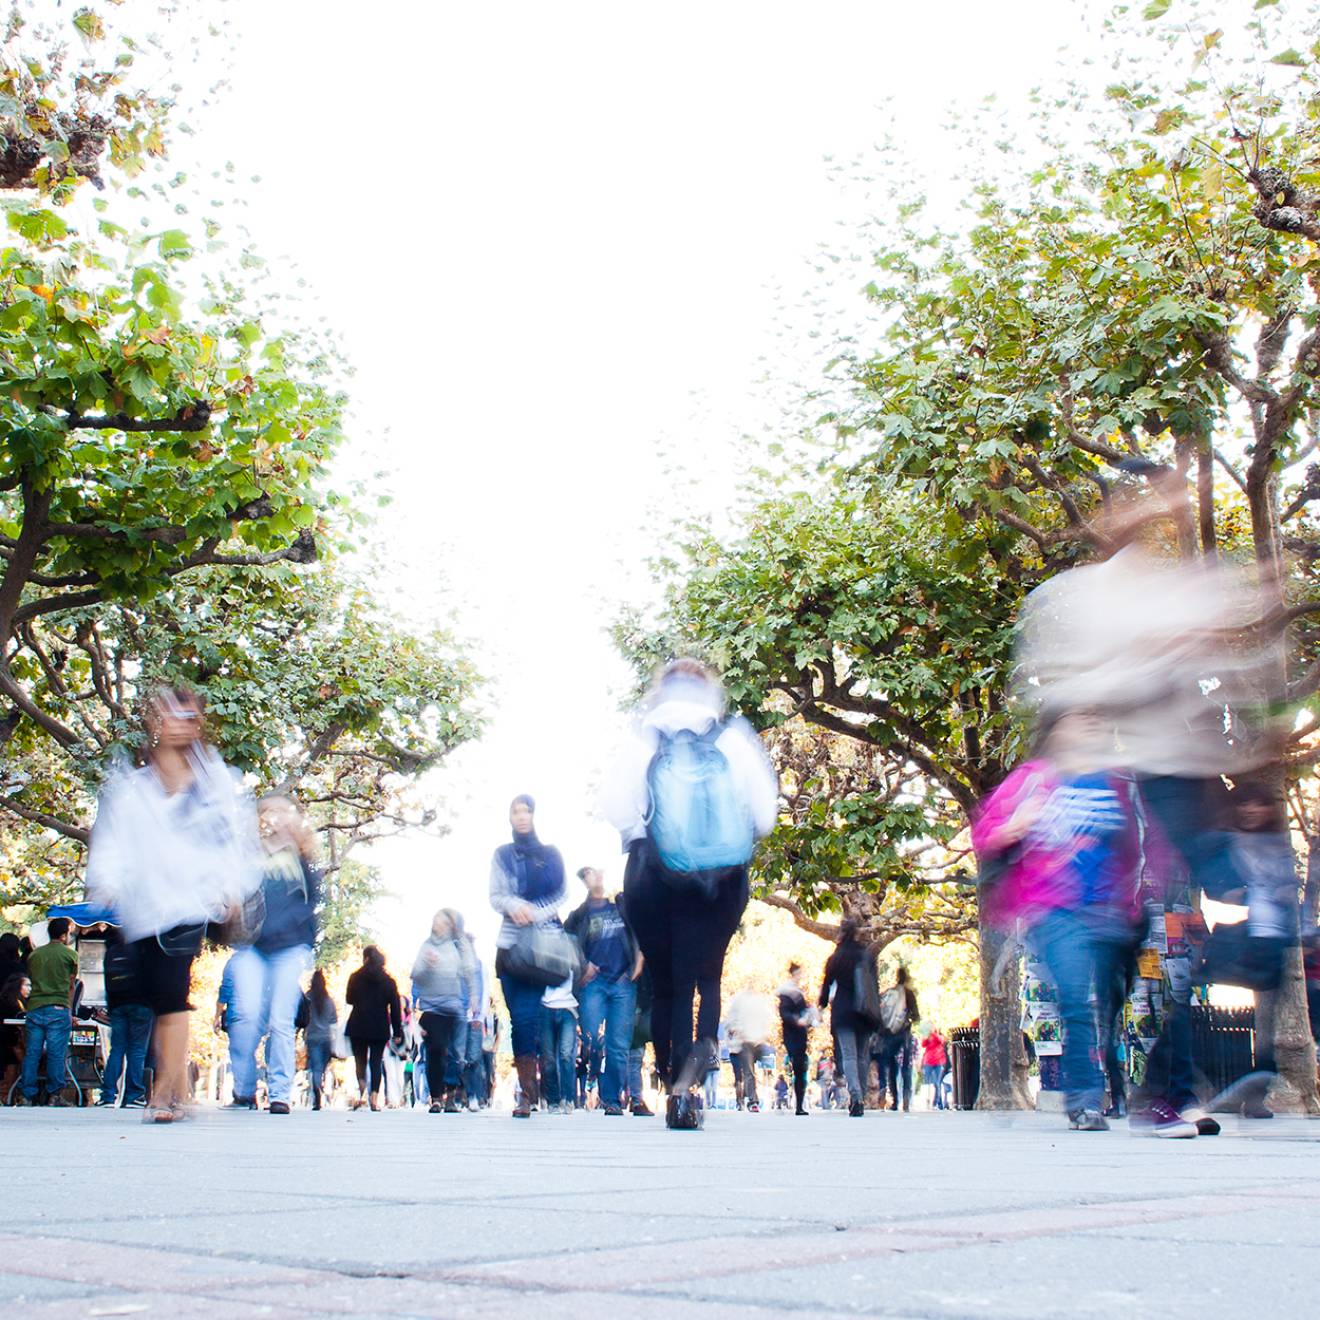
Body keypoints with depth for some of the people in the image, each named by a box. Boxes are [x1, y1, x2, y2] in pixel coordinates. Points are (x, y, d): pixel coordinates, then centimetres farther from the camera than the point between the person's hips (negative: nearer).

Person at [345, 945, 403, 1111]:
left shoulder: (356, 977, 0)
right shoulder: (388, 980, 2)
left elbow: (349, 999, 10)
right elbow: (395, 1006, 0)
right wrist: (397, 1031, 2)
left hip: (358, 1026, 0)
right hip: (380, 1028, 0)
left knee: (360, 1060, 9)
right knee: (376, 1062, 3)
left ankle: (362, 1094, -10)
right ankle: (374, 1097, -9)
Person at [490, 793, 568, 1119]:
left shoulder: (551, 855, 10)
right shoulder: (502, 855, 14)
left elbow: (560, 896, 5)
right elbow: (495, 896, 5)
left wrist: (534, 914, -13)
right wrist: (514, 906, -17)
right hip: (509, 945, 2)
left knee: (525, 1014, -15)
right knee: (521, 1016, -1)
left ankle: (526, 1092, -15)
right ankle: (529, 1087, 5)